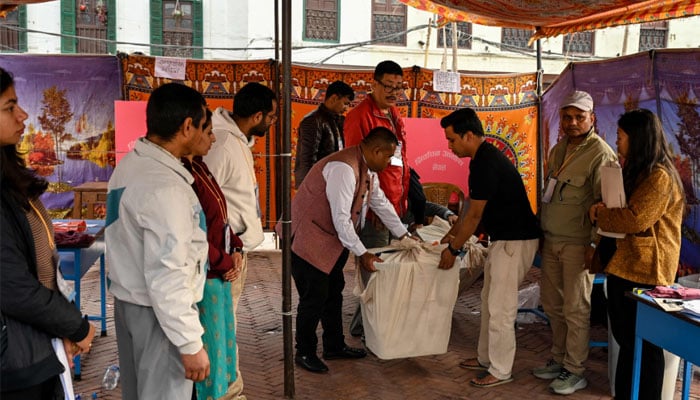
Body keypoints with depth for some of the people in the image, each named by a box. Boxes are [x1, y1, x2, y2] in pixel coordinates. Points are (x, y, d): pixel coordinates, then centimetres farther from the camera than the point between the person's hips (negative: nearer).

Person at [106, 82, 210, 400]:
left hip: (127, 300, 9)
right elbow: (166, 275, -26)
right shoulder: (165, 186, -24)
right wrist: (191, 343, -21)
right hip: (157, 311, -9)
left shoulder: (129, 164, 4)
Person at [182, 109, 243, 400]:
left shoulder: (198, 167, 6)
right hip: (202, 277, -10)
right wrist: (225, 263, -13)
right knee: (205, 346, 7)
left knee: (219, 340, 22)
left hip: (218, 273, 10)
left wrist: (236, 249, 1)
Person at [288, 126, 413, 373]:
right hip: (308, 238, -10)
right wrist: (362, 254, -21)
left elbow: (381, 203, 16)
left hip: (331, 239, 10)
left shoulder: (368, 168, 4)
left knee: (333, 293, 16)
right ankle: (304, 353, 16)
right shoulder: (344, 168, -27)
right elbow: (341, 218, -28)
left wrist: (404, 235, 18)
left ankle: (334, 346, 30)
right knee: (314, 298, -2)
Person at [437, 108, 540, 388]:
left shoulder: (487, 163, -22)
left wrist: (453, 249, -9)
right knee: (489, 301, 17)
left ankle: (500, 371, 11)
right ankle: (486, 357, 30)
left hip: (515, 240, -10)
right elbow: (473, 207, 19)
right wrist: (452, 233, 23)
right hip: (504, 237, 10)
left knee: (500, 307, -2)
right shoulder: (484, 158, 9)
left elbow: (474, 215, -18)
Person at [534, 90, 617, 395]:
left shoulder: (600, 154, -11)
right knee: (552, 304, 14)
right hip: (551, 240, 8)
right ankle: (559, 360, 29)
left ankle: (575, 372, 13)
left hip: (577, 243, -7)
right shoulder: (558, 149, 14)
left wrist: (595, 244, -18)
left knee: (575, 310, 1)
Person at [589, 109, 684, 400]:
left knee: (644, 345, 2)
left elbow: (636, 219, -23)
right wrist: (603, 212, 0)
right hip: (623, 267, 10)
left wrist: (600, 215, -7)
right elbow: (622, 211, 22)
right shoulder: (636, 173, 16)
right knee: (626, 339, 16)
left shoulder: (660, 177, -16)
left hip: (645, 272, -10)